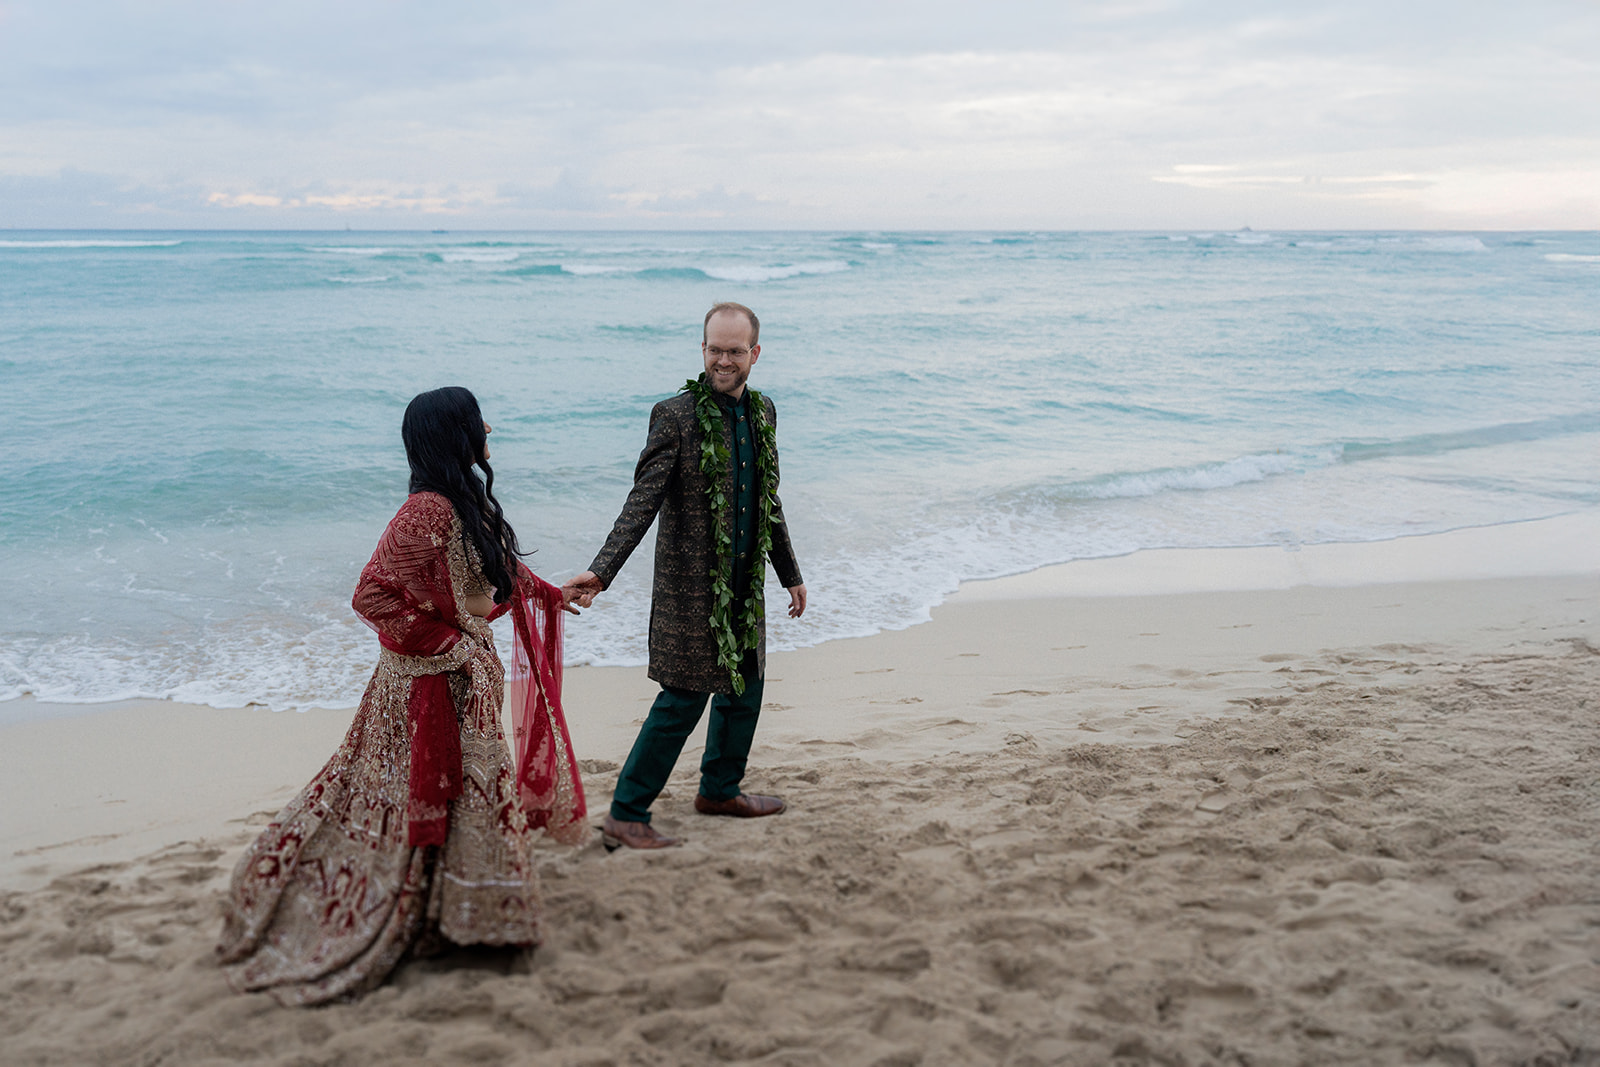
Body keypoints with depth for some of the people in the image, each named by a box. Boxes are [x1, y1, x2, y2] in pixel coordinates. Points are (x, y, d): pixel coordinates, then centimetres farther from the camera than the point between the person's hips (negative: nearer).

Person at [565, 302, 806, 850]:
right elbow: (642, 503, -20)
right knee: (684, 698, -5)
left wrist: (790, 574, 24)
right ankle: (625, 814, 6)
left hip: (745, 584, 7)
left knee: (745, 687, 17)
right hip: (692, 584, -7)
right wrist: (601, 571, -31)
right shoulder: (676, 416, -14)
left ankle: (720, 788, 38)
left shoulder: (763, 412, 8)